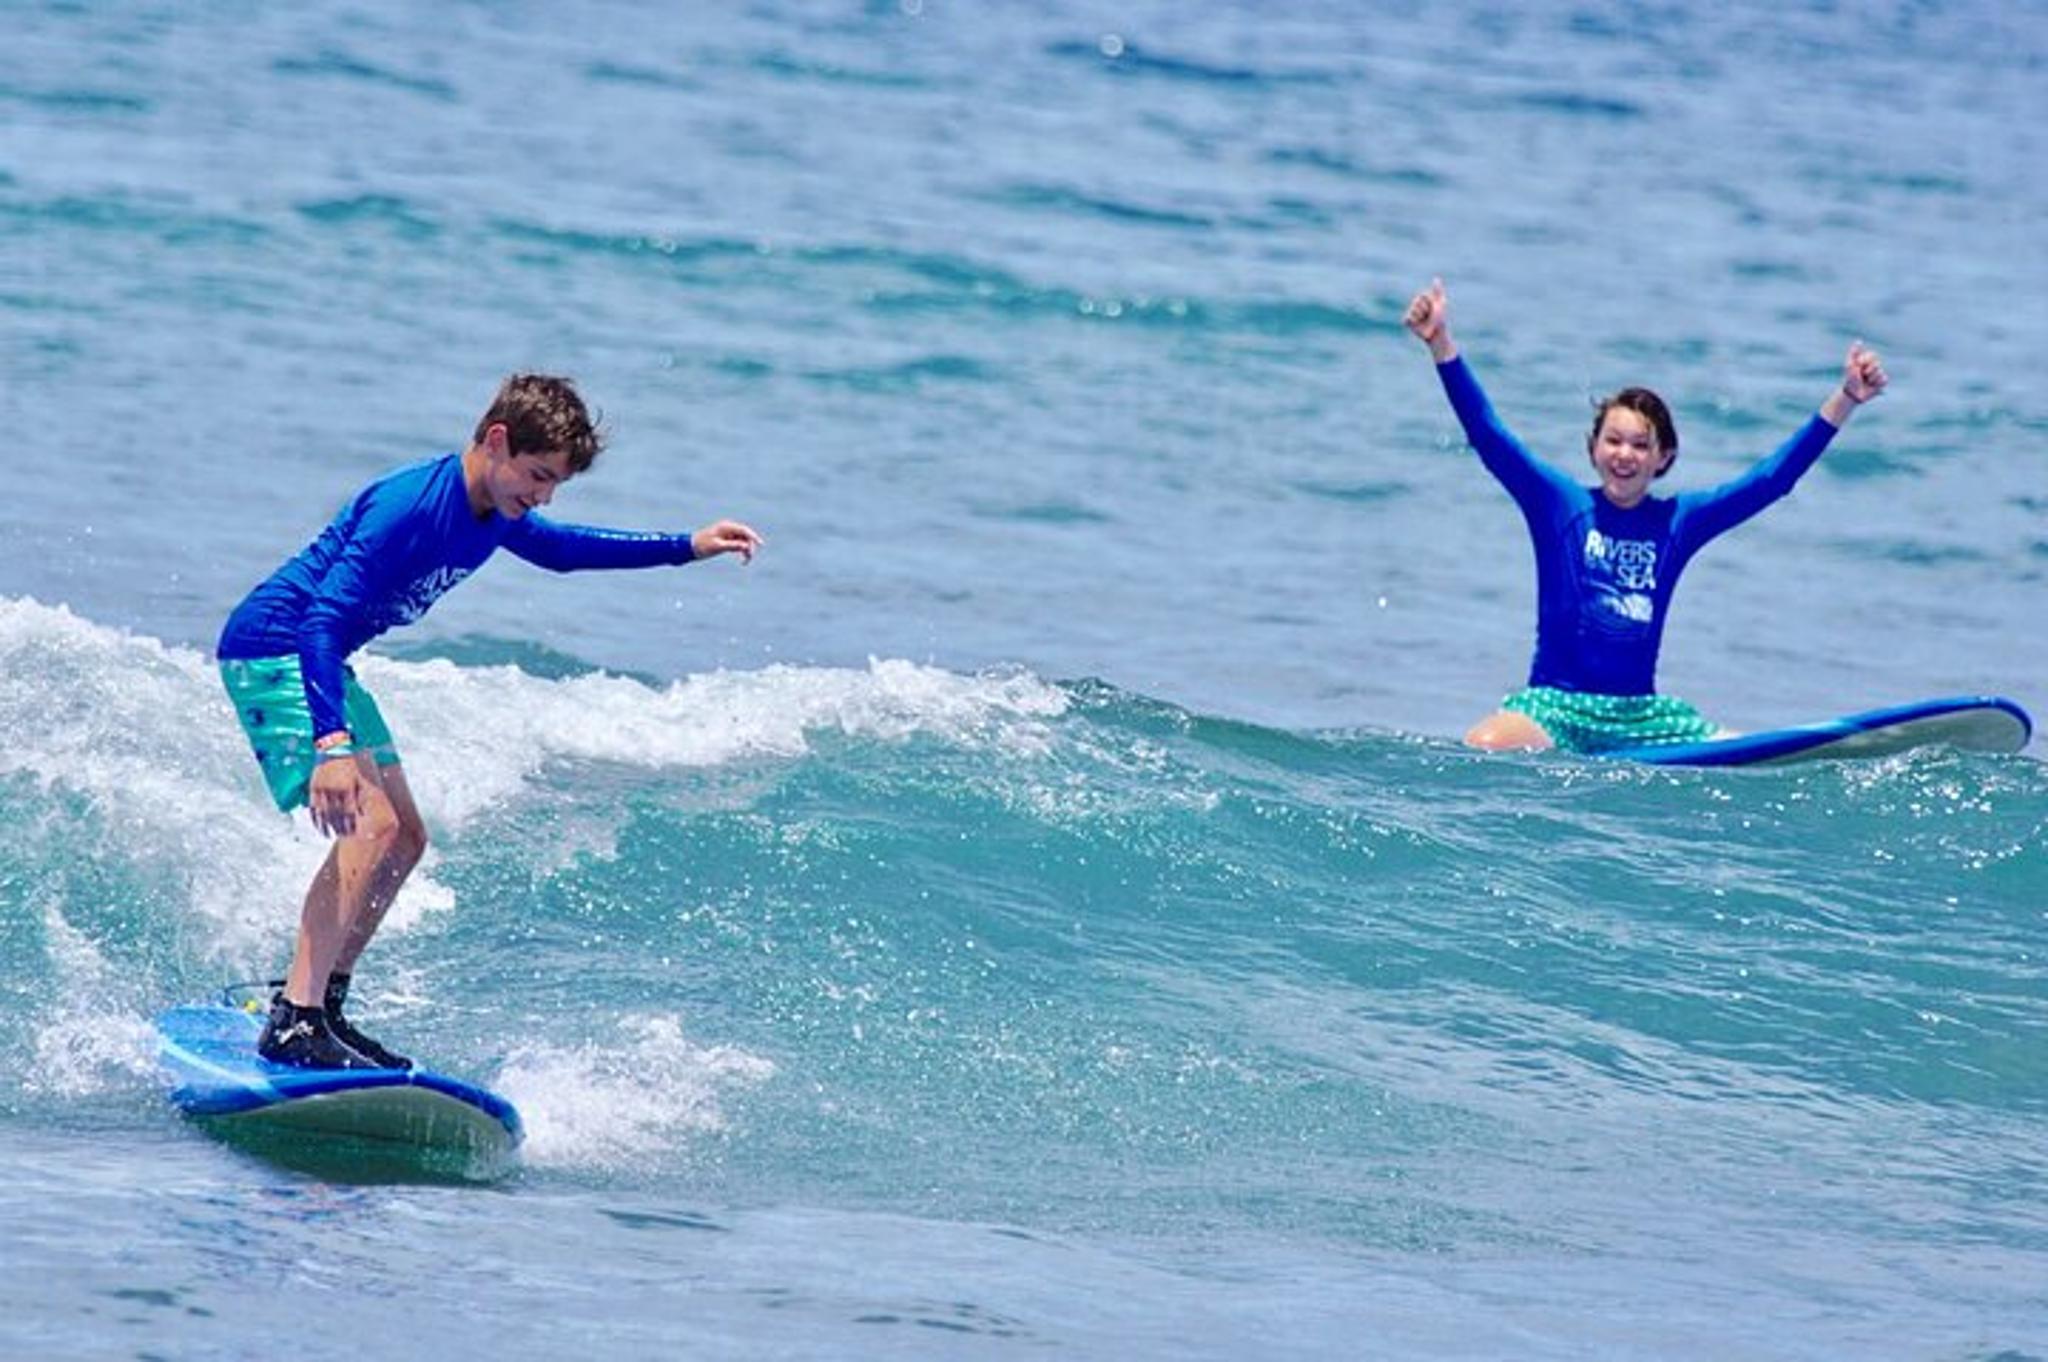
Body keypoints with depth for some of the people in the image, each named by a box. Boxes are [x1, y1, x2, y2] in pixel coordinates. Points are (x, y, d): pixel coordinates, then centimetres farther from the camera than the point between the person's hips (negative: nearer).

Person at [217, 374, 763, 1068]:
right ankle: (292, 1024, -29)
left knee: (404, 840, 13)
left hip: (323, 663, 10)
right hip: (271, 652, -10)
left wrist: (688, 547, 21)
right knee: (368, 825, -24)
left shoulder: (492, 515, 2)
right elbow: (323, 619, -33)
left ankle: (321, 1006, 21)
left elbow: (557, 548, 25)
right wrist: (332, 742, -44)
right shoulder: (410, 506, -27)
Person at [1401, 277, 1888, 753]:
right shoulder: (1559, 504, 1)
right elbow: (1488, 436, -7)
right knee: (1484, 748, -36)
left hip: (1641, 715, 4)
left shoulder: (1679, 520, 8)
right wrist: (1440, 344, -17)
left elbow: (1772, 479, 7)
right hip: (1554, 705, -4)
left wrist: (1845, 400, 2)